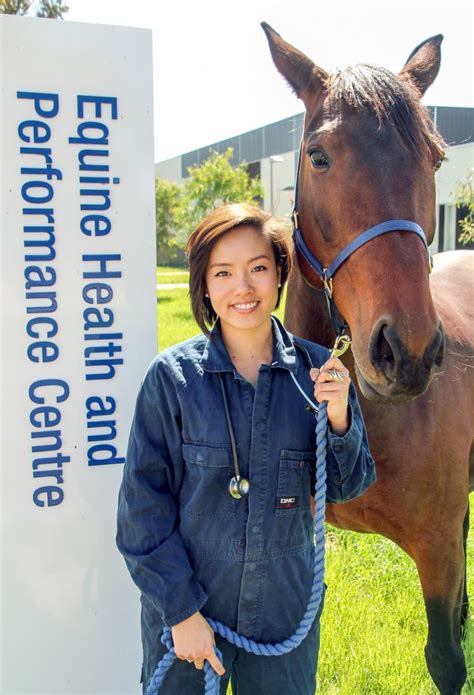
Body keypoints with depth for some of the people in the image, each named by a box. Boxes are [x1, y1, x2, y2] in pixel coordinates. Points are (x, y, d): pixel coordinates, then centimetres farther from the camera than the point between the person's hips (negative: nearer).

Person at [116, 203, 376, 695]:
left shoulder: (317, 372, -7)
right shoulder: (172, 375, -13)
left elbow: (345, 488, -1)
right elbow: (143, 504, -9)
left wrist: (338, 418, -18)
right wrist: (181, 610, -10)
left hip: (285, 608, 2)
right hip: (184, 602, -2)